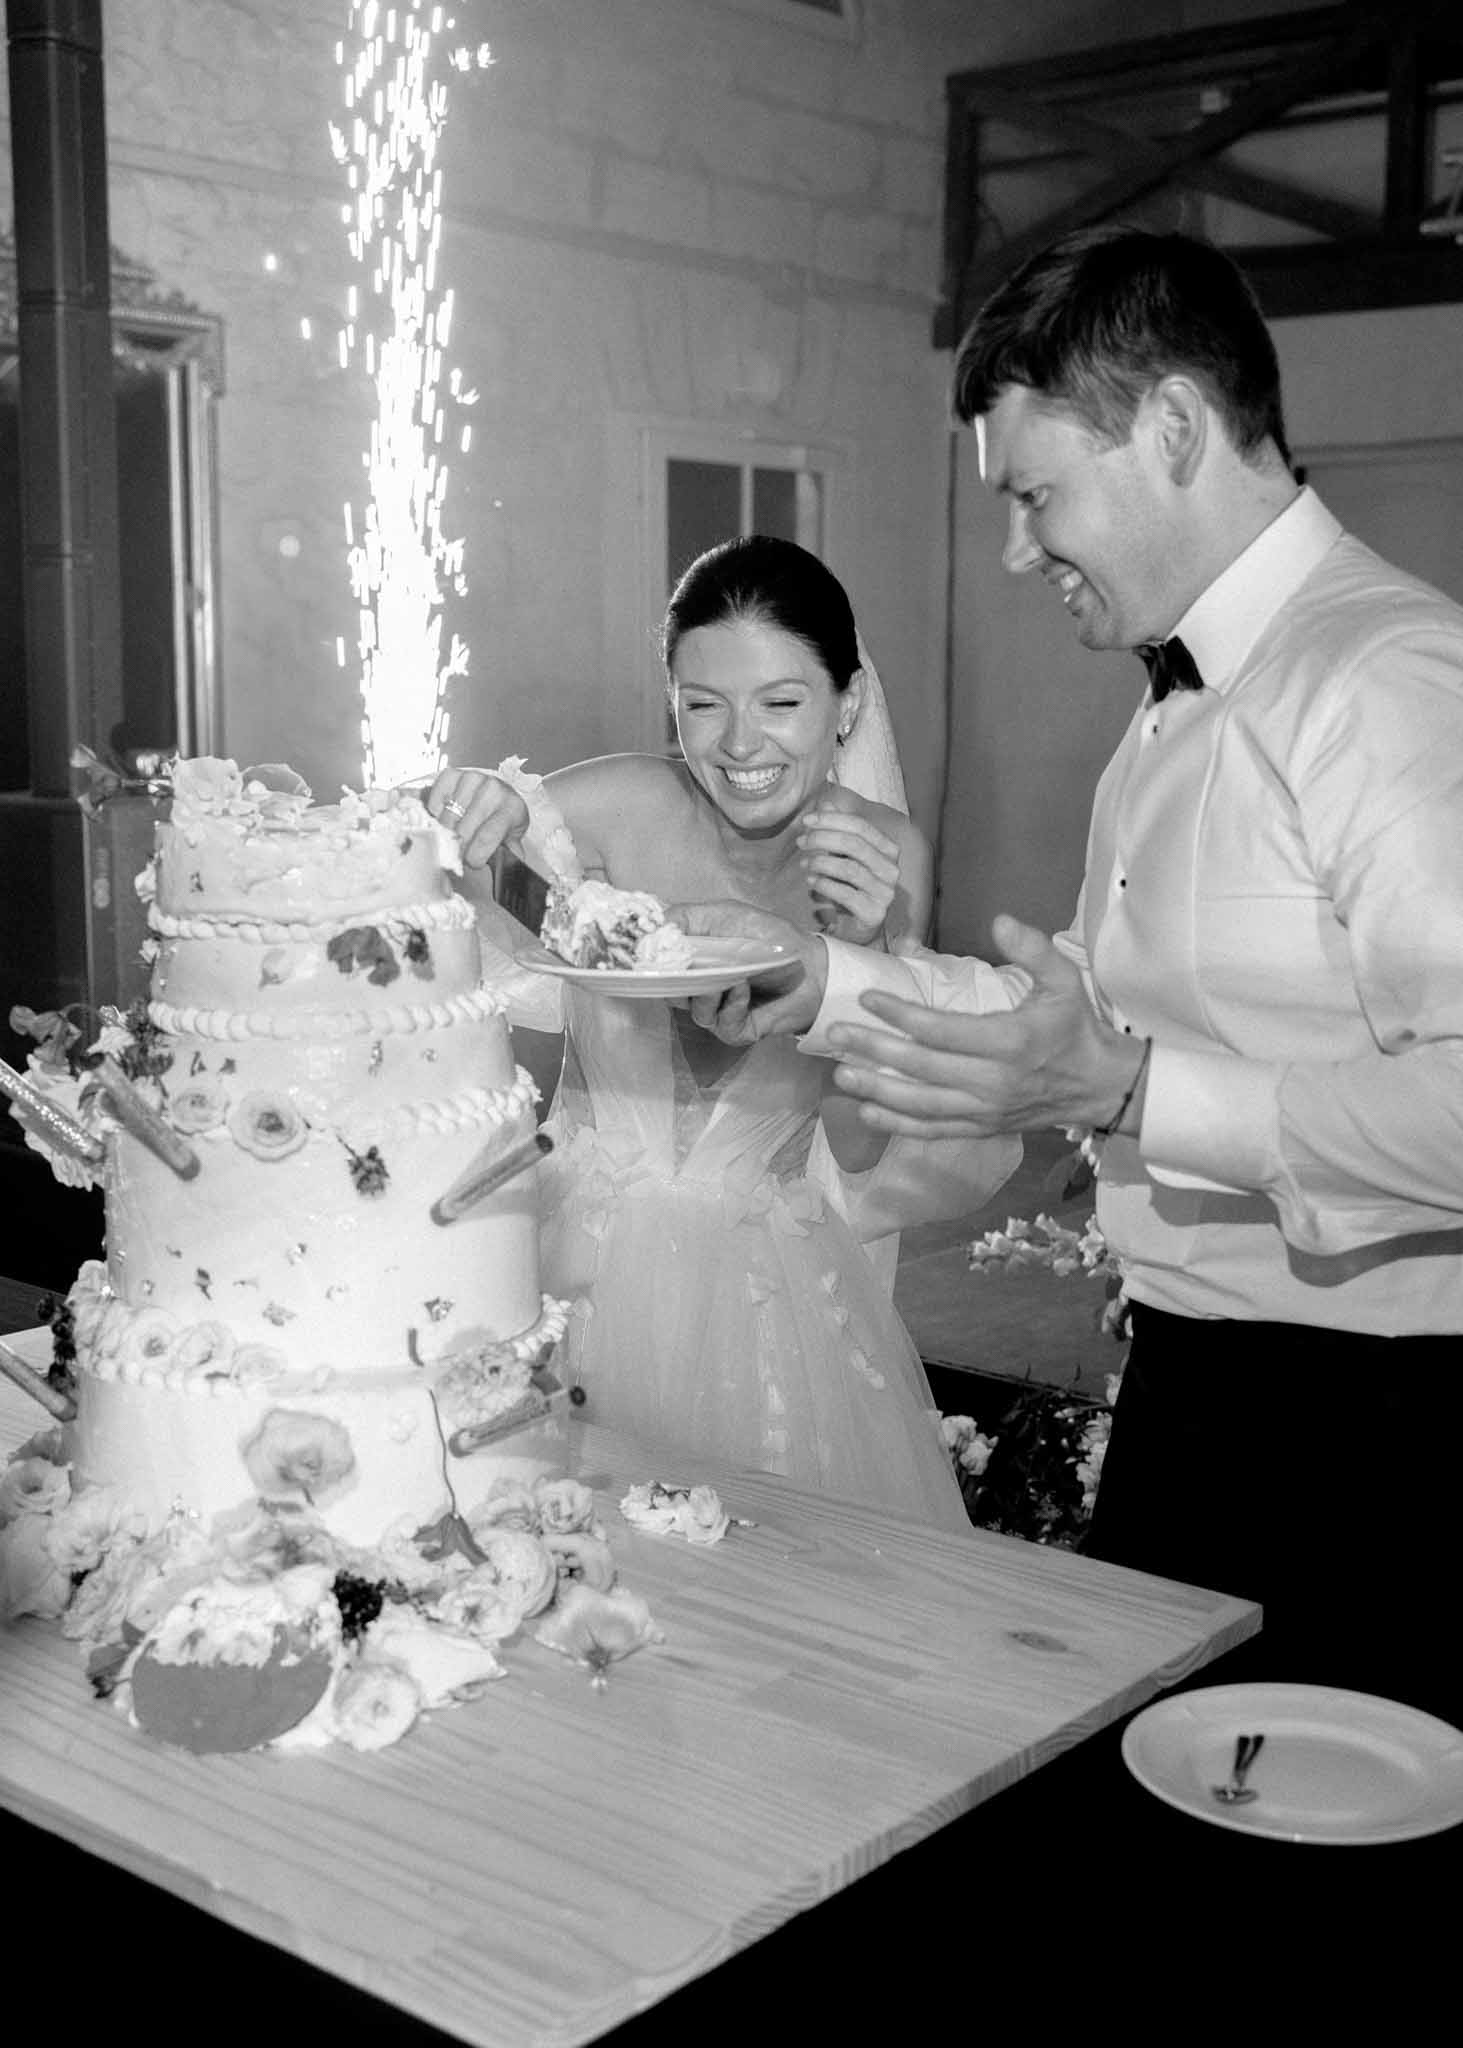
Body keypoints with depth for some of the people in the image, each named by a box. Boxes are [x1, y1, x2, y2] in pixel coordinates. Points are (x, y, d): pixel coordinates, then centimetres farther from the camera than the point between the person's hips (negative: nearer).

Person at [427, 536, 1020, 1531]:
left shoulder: (887, 853, -7)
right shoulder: (620, 806, -12)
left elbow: (859, 1152, -7)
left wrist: (864, 955, -21)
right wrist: (466, 847, -30)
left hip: (778, 1280, 1)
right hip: (603, 1255, -1)